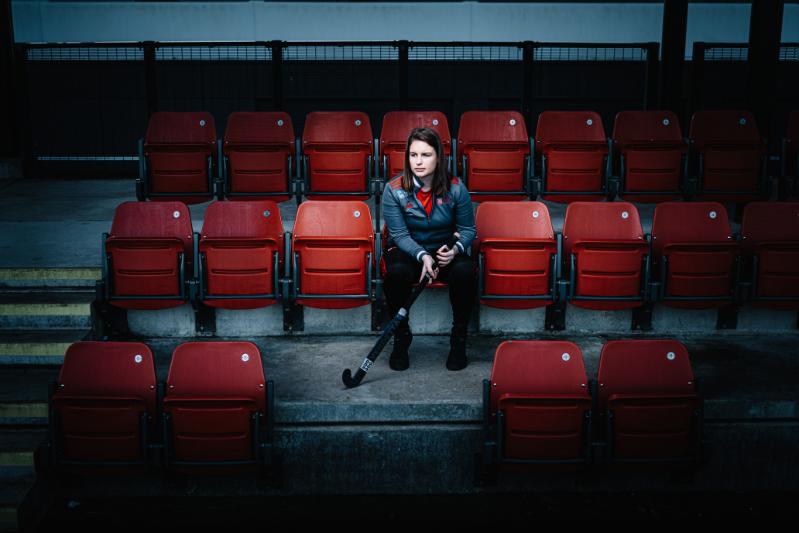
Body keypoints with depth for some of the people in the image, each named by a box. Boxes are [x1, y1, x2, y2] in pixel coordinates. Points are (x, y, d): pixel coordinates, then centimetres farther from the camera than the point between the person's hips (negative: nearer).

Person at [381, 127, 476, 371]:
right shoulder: (394, 190, -12)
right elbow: (400, 235, -13)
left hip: (445, 250, 1)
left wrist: (456, 248, -23)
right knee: (397, 273, -36)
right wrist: (422, 256, -30)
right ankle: (401, 337, -10)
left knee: (464, 271, -32)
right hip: (407, 250, -1)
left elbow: (468, 229, -1)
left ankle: (458, 340, -11)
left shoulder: (455, 189, -9)